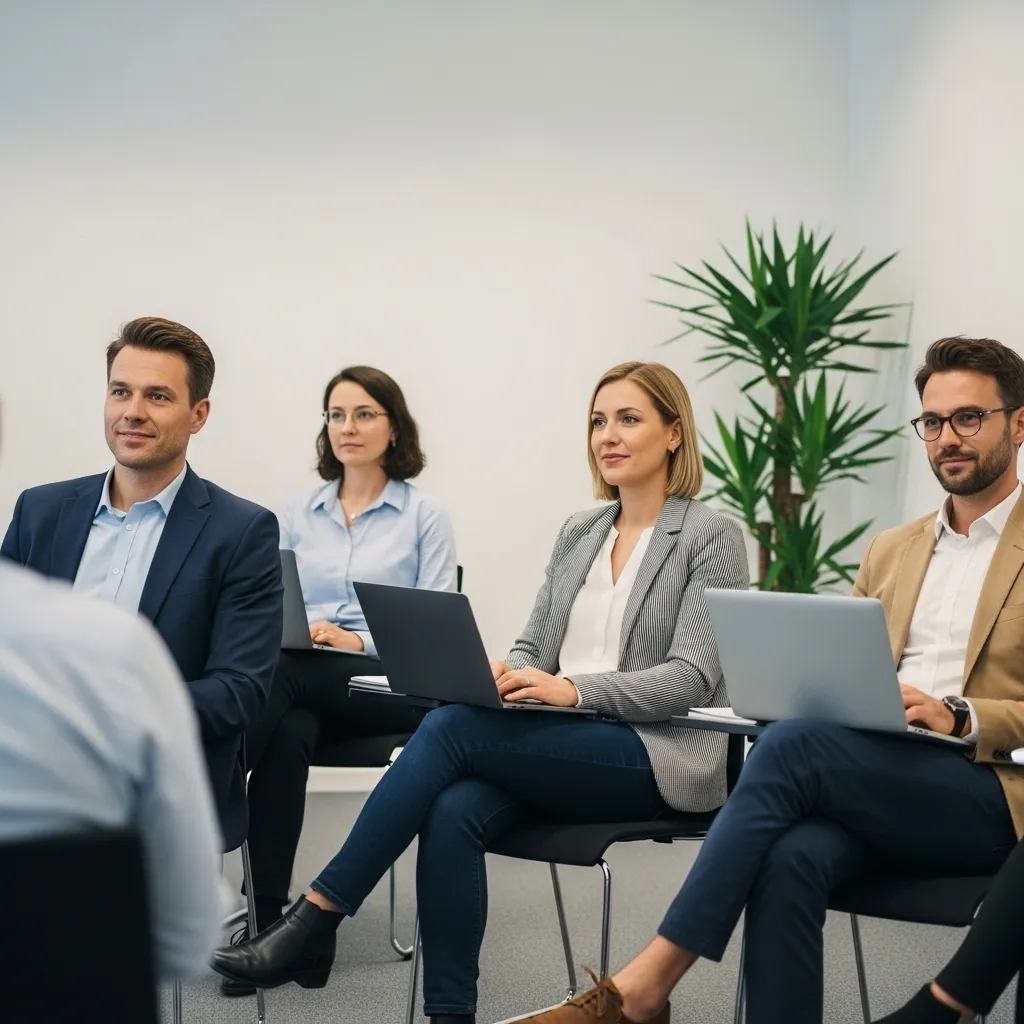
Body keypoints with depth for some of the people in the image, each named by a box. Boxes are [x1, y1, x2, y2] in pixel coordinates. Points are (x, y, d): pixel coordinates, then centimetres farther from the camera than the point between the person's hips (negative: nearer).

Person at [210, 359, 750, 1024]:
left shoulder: (712, 537, -2)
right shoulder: (579, 532, 17)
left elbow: (694, 677, -11)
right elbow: (534, 645, 18)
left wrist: (573, 688, -23)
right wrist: (504, 676, -7)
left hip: (658, 755, -5)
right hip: (563, 750, 5)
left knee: (452, 727, -26)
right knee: (453, 812, -29)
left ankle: (316, 919, -21)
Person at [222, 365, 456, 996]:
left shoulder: (425, 516, 7)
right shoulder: (299, 516, 18)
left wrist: (359, 640, -17)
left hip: (391, 686, -3)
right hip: (302, 681, 3)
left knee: (283, 675, -35)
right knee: (289, 732, -35)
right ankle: (267, 916, -33)